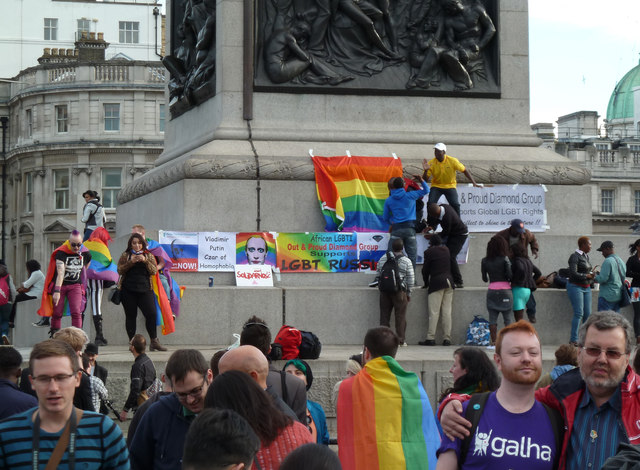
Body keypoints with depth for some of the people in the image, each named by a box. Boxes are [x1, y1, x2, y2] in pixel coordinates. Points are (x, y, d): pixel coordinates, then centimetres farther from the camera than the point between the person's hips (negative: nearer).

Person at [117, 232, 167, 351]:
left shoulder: (149, 255, 12)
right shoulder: (125, 255, 9)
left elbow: (154, 271, 1)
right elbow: (120, 270, -1)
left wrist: (145, 261, -13)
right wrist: (131, 262, -14)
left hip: (145, 289, 0)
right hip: (128, 290, 0)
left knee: (151, 314, -9)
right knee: (130, 316, 2)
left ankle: (154, 341, -2)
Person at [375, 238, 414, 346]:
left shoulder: (383, 258, 8)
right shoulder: (406, 261, -2)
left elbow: (377, 275, 12)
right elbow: (411, 279, -1)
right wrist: (408, 293, 8)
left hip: (384, 291, 3)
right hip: (400, 291, -3)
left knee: (384, 314, 8)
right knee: (400, 316, 1)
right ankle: (400, 340, 1)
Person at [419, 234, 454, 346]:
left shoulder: (429, 252, -3)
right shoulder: (446, 249, 13)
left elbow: (425, 269, 2)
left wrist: (426, 283, 14)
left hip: (436, 283, -5)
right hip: (449, 282, 5)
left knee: (434, 312, -6)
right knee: (447, 312, 4)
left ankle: (431, 338, -9)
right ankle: (447, 338, 2)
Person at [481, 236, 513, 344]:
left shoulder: (484, 261, 3)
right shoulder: (505, 259, -6)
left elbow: (484, 278, 9)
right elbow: (509, 275, -12)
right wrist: (510, 280, 10)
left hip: (492, 291, 2)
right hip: (505, 290, -2)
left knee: (492, 318, 4)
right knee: (508, 318, 3)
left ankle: (494, 342, 1)